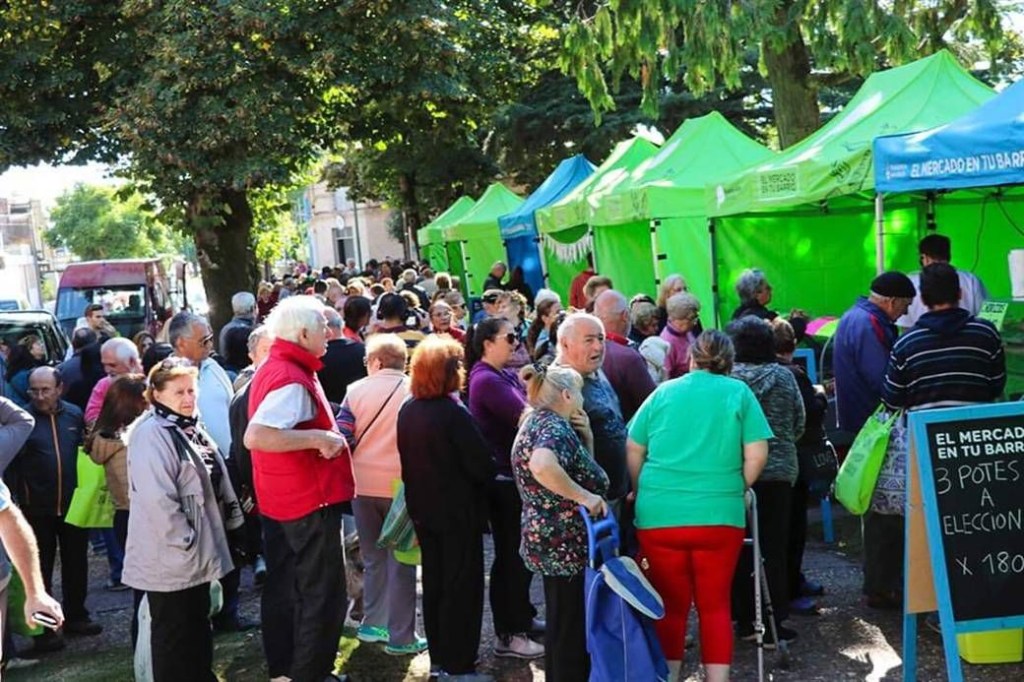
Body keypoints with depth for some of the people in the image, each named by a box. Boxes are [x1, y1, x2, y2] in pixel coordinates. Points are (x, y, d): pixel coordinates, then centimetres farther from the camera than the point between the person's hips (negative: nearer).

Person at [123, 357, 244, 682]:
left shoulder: (190, 428, 11)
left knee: (198, 625, 20)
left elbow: (215, 483, 19)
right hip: (170, 557, -9)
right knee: (173, 634, 3)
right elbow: (157, 499, -27)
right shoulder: (151, 434, -19)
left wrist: (231, 525, 14)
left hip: (197, 553, 9)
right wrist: (185, 541, -22)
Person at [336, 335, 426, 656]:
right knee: (401, 561, 4)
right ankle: (400, 636, 6)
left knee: (373, 558, 17)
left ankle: (373, 623, 24)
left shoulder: (356, 390, 1)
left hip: (363, 484, 3)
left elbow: (342, 437, -1)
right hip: (401, 485, -3)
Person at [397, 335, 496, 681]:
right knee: (462, 586, 3)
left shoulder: (407, 410, 1)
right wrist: (486, 478, 2)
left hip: (423, 509, 8)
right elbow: (482, 465, -18)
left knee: (434, 582, 17)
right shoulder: (453, 413, -22)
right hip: (458, 511, -7)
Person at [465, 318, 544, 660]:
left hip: (514, 475, 9)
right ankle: (508, 635, 10)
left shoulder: (506, 375, 11)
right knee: (511, 554, 0)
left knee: (520, 551, 20)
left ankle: (521, 616, 35)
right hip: (503, 478, -9)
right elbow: (525, 418, -24)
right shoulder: (487, 380, -17)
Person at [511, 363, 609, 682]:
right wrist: (585, 497, -31)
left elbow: (581, 470, 21)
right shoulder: (555, 427, -17)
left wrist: (586, 437, 7)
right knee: (572, 631, -2)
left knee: (562, 628, 20)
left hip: (554, 541, 11)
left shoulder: (540, 422, 14)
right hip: (566, 544, -11)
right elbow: (543, 466, -40)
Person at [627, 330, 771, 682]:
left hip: (658, 515, 1)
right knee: (716, 605, 9)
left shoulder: (663, 392, 10)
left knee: (670, 605, 10)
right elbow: (756, 455, -1)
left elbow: (633, 450, 10)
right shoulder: (738, 392, 5)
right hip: (719, 516, -1)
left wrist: (644, 492, 24)